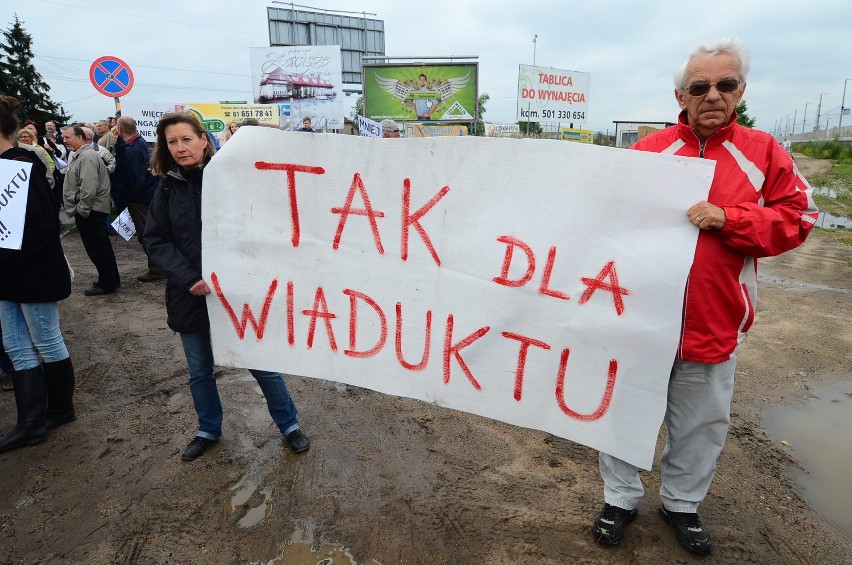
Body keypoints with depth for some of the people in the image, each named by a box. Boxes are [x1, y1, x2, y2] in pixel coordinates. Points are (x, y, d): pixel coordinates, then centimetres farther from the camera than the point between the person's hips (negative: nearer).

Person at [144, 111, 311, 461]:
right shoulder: (168, 188, 3)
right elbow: (156, 241, 0)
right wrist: (189, 279, -14)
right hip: (190, 294, 4)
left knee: (262, 364, 5)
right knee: (199, 372, 17)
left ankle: (289, 424, 26)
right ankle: (209, 430, 40)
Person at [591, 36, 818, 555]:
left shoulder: (763, 152, 1)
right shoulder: (648, 150, -2)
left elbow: (798, 218, -3)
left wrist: (727, 218, -18)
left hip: (714, 320, 1)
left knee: (703, 421, 18)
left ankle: (682, 503, 42)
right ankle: (621, 499, 35)